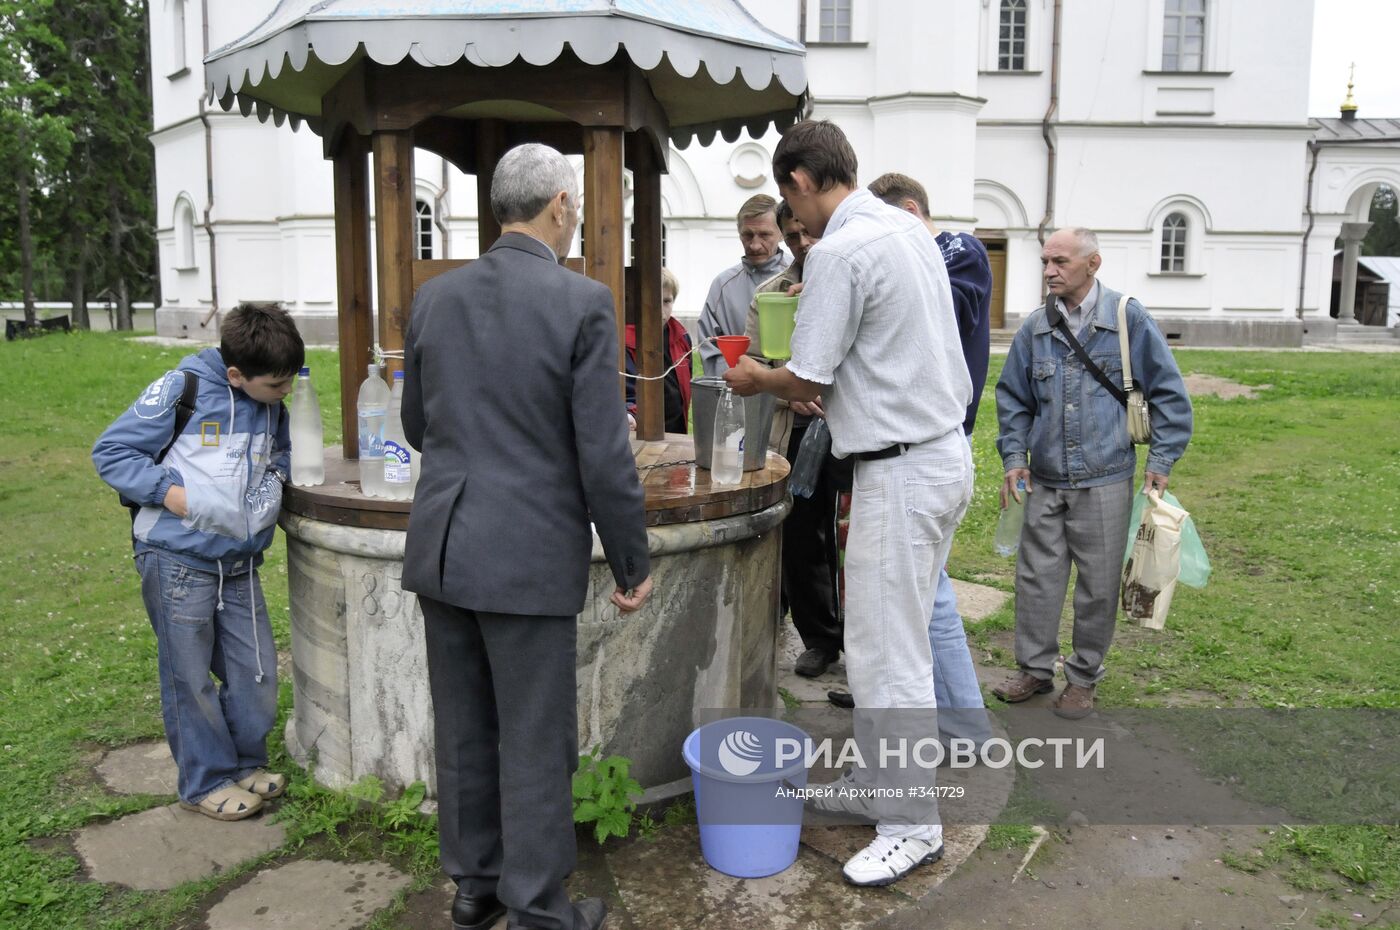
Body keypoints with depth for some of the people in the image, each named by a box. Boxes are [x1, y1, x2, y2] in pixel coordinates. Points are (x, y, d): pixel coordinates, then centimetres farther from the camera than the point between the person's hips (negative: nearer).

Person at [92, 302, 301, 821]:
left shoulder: (271, 403, 7)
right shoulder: (182, 389, -11)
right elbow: (110, 451, -7)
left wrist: (276, 477, 4)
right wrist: (170, 492, -18)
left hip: (239, 561, 6)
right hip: (179, 559, -5)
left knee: (256, 671, 9)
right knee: (190, 677, 6)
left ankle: (245, 763, 30)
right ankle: (206, 783, 22)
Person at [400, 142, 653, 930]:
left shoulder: (435, 297, 5)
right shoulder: (583, 303, -12)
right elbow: (604, 455, -13)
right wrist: (634, 562, -2)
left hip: (441, 547, 6)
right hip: (529, 556, -6)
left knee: (463, 729, 17)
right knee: (536, 743, 7)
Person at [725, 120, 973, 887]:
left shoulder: (838, 252, -17)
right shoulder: (907, 227, 12)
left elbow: (806, 381, -13)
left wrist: (758, 381, 7)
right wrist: (816, 386, 24)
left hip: (901, 470, -10)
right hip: (942, 450, 10)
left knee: (887, 654, 1)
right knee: (884, 638, 19)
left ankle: (913, 825, 14)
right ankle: (874, 780, 33)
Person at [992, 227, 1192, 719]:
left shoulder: (1128, 318, -4)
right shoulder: (1035, 328, 5)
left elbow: (1168, 392, 1)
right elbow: (1012, 397, 13)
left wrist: (1160, 459, -3)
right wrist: (1013, 457, 5)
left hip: (1104, 482, -3)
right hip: (1045, 481, 3)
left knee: (1098, 586, 6)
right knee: (1036, 577, 8)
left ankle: (1083, 678, 22)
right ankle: (1036, 669, 24)